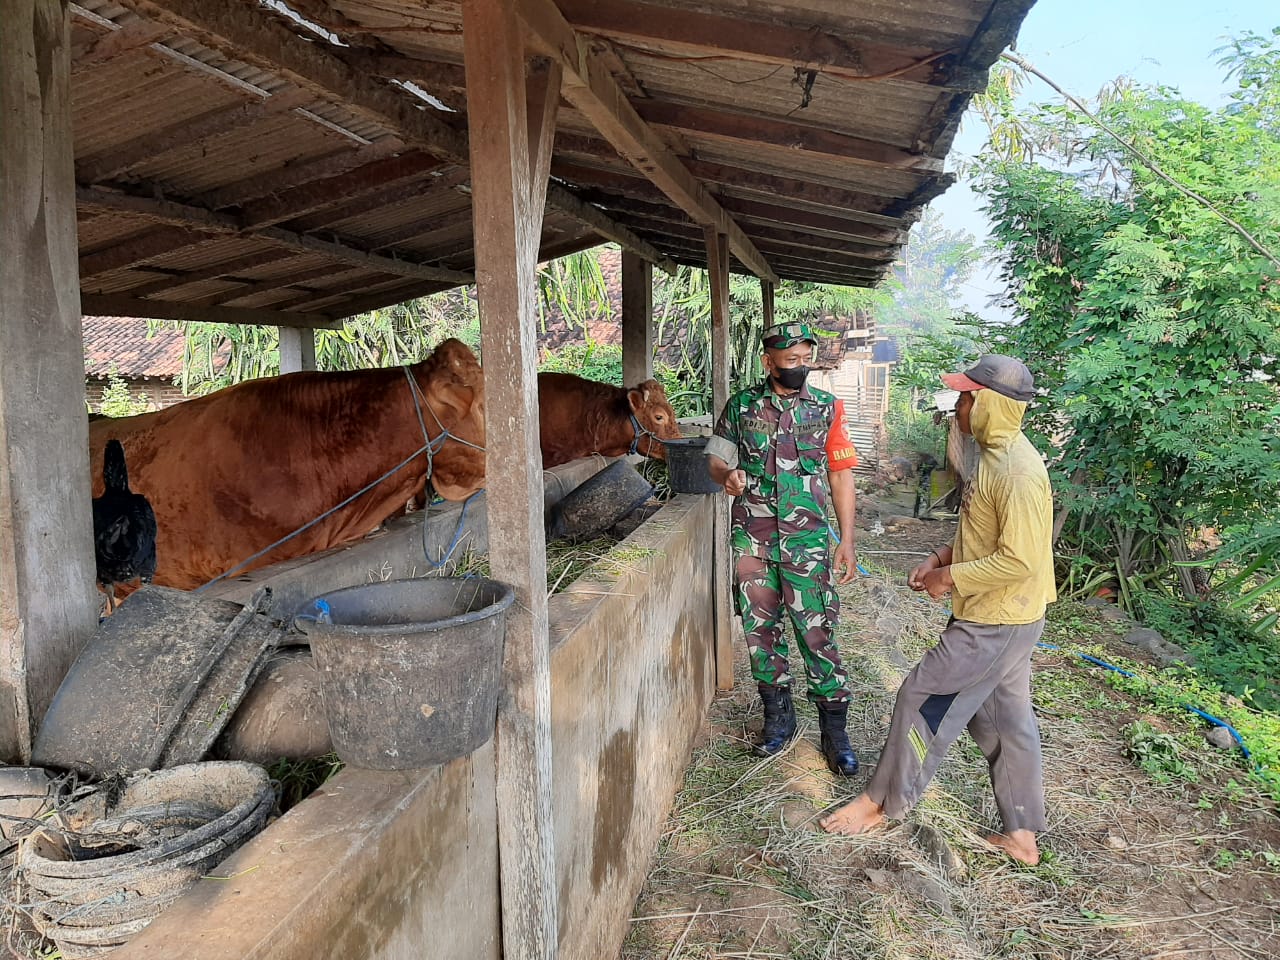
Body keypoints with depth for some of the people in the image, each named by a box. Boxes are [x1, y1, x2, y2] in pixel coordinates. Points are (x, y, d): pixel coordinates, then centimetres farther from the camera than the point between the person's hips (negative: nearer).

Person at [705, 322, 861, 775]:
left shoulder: (827, 409, 2)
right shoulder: (742, 406, 4)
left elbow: (841, 476, 3)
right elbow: (716, 457, 11)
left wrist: (847, 541, -1)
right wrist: (727, 475, -14)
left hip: (807, 539, -2)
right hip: (752, 538, 2)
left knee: (816, 632, -2)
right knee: (760, 628, 10)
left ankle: (834, 729, 11)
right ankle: (778, 717, 27)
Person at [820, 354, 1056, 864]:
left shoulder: (1017, 471, -24)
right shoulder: (995, 456, 8)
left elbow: (1019, 560, -28)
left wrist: (949, 579, -18)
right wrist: (943, 556, 7)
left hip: (996, 622, -10)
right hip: (999, 617, 10)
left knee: (922, 697, 1)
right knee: (1003, 717, 16)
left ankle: (880, 802, 18)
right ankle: (1021, 835, 28)